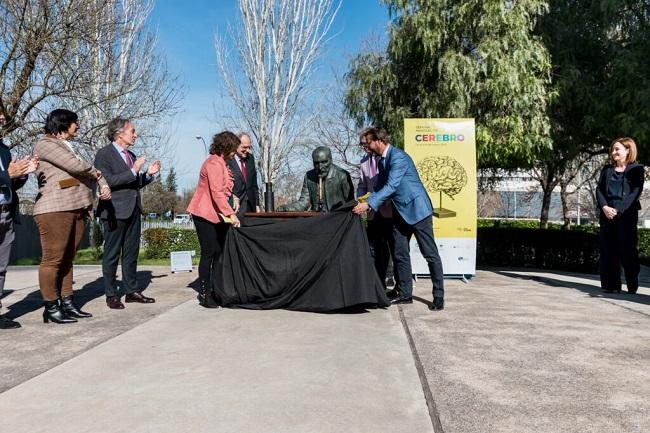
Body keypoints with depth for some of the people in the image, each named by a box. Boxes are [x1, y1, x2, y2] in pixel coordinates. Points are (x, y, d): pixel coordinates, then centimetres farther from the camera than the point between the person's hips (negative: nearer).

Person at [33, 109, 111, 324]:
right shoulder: (45, 144, -2)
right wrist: (95, 172, 5)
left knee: (67, 259, 9)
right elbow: (76, 166, -14)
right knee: (53, 259, -4)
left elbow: (93, 170, 20)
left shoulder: (67, 146, 24)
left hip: (77, 209, 8)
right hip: (55, 210, -8)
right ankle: (51, 308, 1)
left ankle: (67, 304, 14)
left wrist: (103, 184, 1)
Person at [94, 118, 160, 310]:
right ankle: (111, 295, 10)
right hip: (115, 211, -8)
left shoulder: (131, 156, 17)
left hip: (134, 210, 8)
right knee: (112, 254, 2)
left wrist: (148, 174, 5)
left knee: (131, 253, 12)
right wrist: (133, 171, -21)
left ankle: (131, 291, 21)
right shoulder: (104, 154, -7)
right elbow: (108, 181, -19)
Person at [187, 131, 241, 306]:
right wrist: (231, 214, -29)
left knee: (218, 252, 7)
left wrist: (234, 198, 5)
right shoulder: (214, 163, -16)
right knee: (208, 254, -6)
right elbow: (217, 192, -25)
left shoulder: (222, 163, 16)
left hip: (217, 216, 9)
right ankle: (204, 294, 3)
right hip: (205, 215, -9)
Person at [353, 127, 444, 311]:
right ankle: (405, 294, 18)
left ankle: (439, 297, 7)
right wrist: (365, 202, 1)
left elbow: (391, 186, -27)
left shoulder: (398, 157, -20)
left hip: (417, 209, -9)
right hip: (400, 212, 9)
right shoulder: (382, 160, 9)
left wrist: (369, 204, -30)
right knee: (400, 254, 9)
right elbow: (381, 186, 14)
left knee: (430, 254, -1)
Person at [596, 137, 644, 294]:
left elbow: (635, 192, -5)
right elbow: (599, 189, 8)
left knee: (627, 248, -4)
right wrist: (604, 207, -10)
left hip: (626, 213, -4)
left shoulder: (637, 169, 5)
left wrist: (619, 210, -15)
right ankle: (611, 285, 6)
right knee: (608, 249, 1)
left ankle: (632, 286, 5)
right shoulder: (607, 169, 17)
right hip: (607, 213, 4)